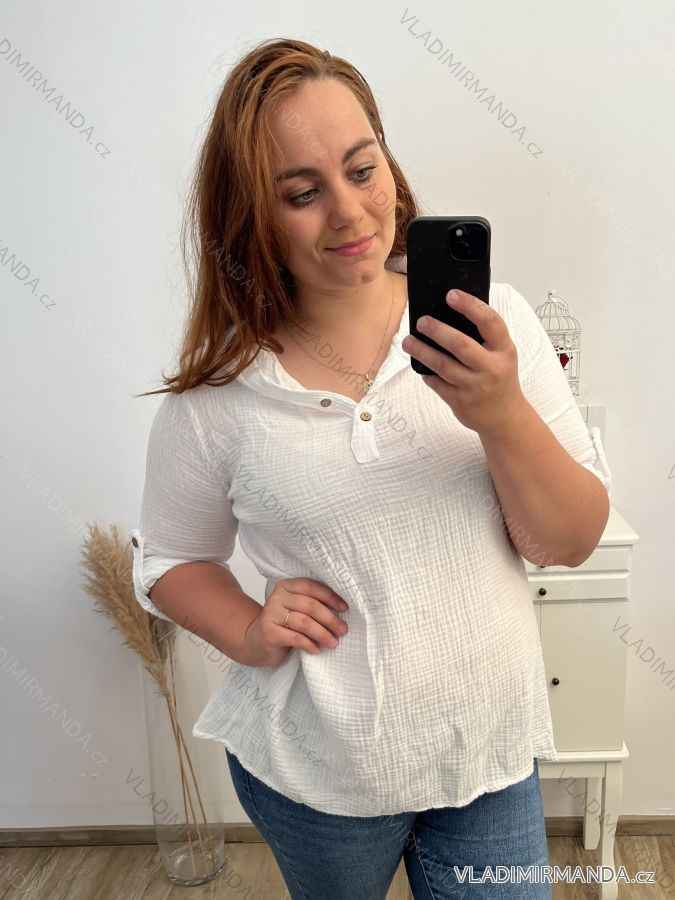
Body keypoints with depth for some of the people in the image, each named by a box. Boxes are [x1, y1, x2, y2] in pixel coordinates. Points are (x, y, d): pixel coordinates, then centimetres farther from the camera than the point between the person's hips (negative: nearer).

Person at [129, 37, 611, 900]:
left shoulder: (490, 320, -11)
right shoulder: (219, 392, -12)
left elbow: (572, 543, -9)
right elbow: (168, 560, 3)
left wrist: (504, 416, -27)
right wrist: (251, 636, -15)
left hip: (491, 748, 1)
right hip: (315, 768, 0)